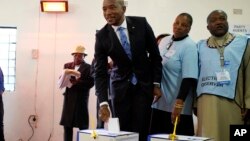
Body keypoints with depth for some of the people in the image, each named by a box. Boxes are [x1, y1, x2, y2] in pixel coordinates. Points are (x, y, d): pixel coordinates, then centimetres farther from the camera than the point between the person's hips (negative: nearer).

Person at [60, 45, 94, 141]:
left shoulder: (88, 68, -1)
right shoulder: (67, 66, 14)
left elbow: (90, 83, -11)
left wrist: (77, 82, -21)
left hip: (81, 98, -4)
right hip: (69, 98, 4)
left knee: (82, 125, 1)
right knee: (67, 124, 6)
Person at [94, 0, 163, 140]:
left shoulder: (141, 23, -10)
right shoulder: (102, 36, -10)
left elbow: (155, 55, -1)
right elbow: (100, 72, -11)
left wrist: (156, 83, -4)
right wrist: (103, 102, -19)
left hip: (144, 84, 0)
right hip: (121, 86, 1)